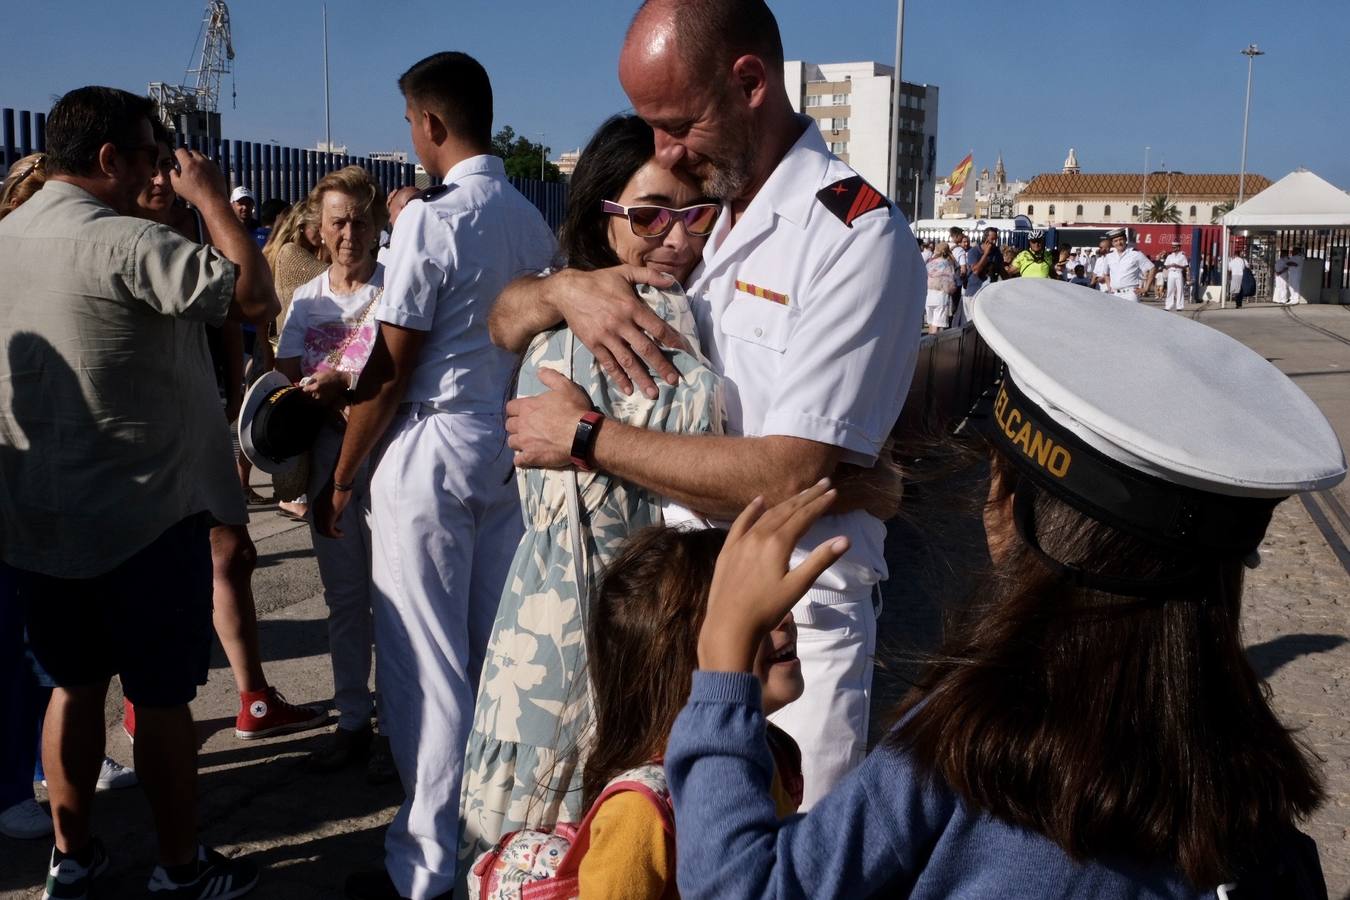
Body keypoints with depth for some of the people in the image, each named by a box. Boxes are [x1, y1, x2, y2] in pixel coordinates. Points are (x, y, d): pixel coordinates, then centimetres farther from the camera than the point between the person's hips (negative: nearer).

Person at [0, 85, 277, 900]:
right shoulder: (126, 243, -20)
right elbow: (256, 296, -23)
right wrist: (213, 198, -12)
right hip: (143, 515, -8)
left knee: (75, 684, 18)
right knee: (163, 696, 5)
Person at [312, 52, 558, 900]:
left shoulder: (432, 219, -14)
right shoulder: (534, 221, 6)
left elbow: (392, 369, -14)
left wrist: (341, 478, -5)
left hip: (431, 455, -7)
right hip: (510, 450, 7)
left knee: (427, 666, 2)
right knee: (499, 654, 16)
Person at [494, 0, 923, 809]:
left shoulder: (857, 234, -13)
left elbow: (788, 478, -22)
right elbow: (506, 323, 15)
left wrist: (586, 438, -13)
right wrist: (565, 288, -8)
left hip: (792, 628, -6)